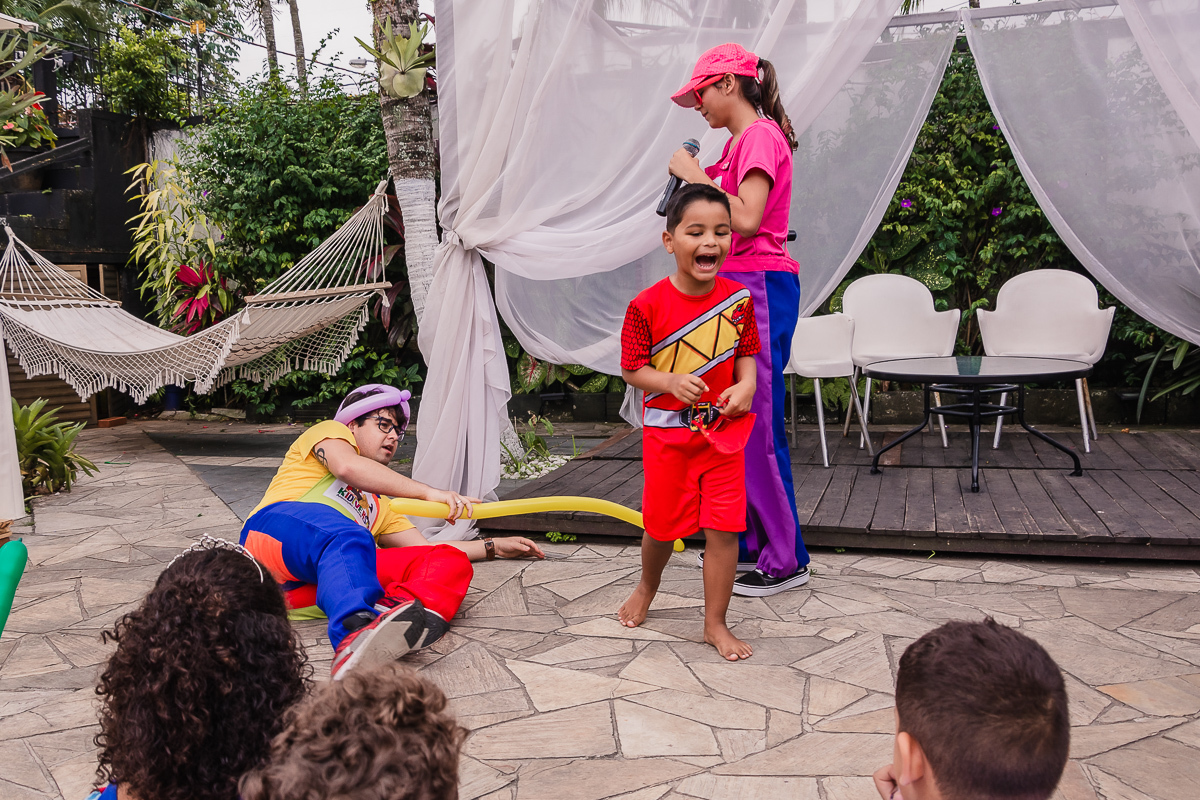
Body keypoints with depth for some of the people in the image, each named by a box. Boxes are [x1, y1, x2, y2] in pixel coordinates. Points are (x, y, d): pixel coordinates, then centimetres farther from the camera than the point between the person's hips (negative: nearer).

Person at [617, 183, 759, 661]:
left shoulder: (738, 299, -3)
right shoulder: (648, 305, -13)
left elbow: (747, 353, 8)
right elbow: (631, 369, -6)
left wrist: (746, 385, -12)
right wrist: (670, 381, -24)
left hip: (723, 429, 2)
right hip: (666, 432, -2)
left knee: (724, 528, 0)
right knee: (662, 525, 13)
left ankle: (716, 624, 17)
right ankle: (647, 586, 46)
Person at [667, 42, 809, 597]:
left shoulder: (760, 135, -9)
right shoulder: (738, 141, 19)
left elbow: (746, 218, -22)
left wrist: (697, 175, -12)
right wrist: (693, 180, 12)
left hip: (760, 284, -10)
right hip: (735, 285, 10)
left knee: (756, 424, -7)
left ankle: (785, 560, 3)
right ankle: (749, 541, 22)